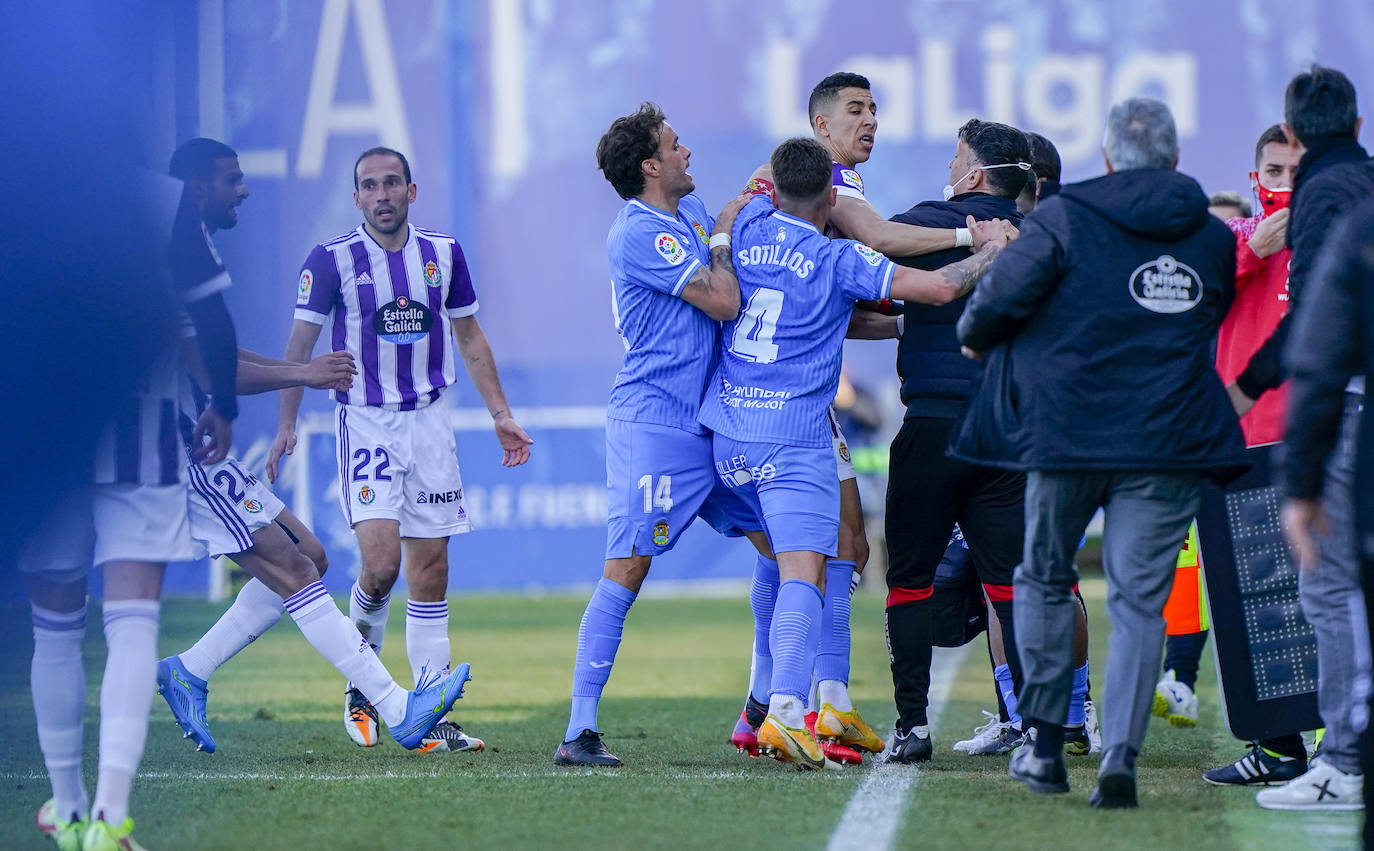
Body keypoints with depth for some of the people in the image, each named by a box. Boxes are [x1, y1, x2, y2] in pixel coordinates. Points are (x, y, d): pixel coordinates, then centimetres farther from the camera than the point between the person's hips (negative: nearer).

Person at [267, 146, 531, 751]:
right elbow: (301, 343, -1)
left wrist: (501, 414, 12)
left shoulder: (442, 254, 6)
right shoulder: (332, 260, -5)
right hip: (365, 422, -4)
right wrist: (287, 423, -8)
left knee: (431, 566, 2)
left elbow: (470, 338, 16)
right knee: (381, 560, -18)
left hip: (428, 421, 4)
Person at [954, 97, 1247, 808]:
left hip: (1068, 431, -1)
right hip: (1169, 442, 1)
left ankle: (1045, 747, 17)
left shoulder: (1064, 218, -5)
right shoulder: (1214, 238, 7)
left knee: (1044, 580, 18)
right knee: (1139, 600, 2)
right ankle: (1120, 755, -13)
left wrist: (974, 337, 11)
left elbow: (998, 302, -10)